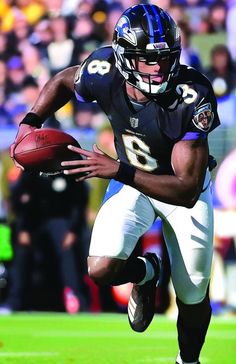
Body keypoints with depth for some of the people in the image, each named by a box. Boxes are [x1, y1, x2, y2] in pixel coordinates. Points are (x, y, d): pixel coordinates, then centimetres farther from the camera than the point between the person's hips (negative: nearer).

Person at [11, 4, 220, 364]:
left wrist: (117, 170, -46)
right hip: (130, 180, 2)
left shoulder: (193, 97, -37)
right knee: (101, 270, -21)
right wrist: (31, 122, -14)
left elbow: (187, 191, -38)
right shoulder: (104, 74, -27)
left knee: (193, 298, 8)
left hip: (183, 187, -2)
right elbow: (63, 81, 1)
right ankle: (144, 273, 15)